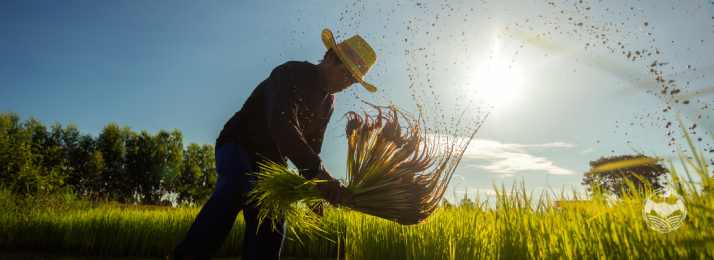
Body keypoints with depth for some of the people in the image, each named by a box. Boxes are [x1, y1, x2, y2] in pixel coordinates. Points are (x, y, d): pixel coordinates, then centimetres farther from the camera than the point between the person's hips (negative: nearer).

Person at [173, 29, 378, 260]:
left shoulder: (328, 102, 4)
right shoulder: (291, 74, -22)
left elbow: (311, 146, 10)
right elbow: (282, 126, -39)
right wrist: (319, 173, -48)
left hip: (270, 162, 7)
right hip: (238, 146, -7)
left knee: (270, 229, -5)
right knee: (239, 186, -38)